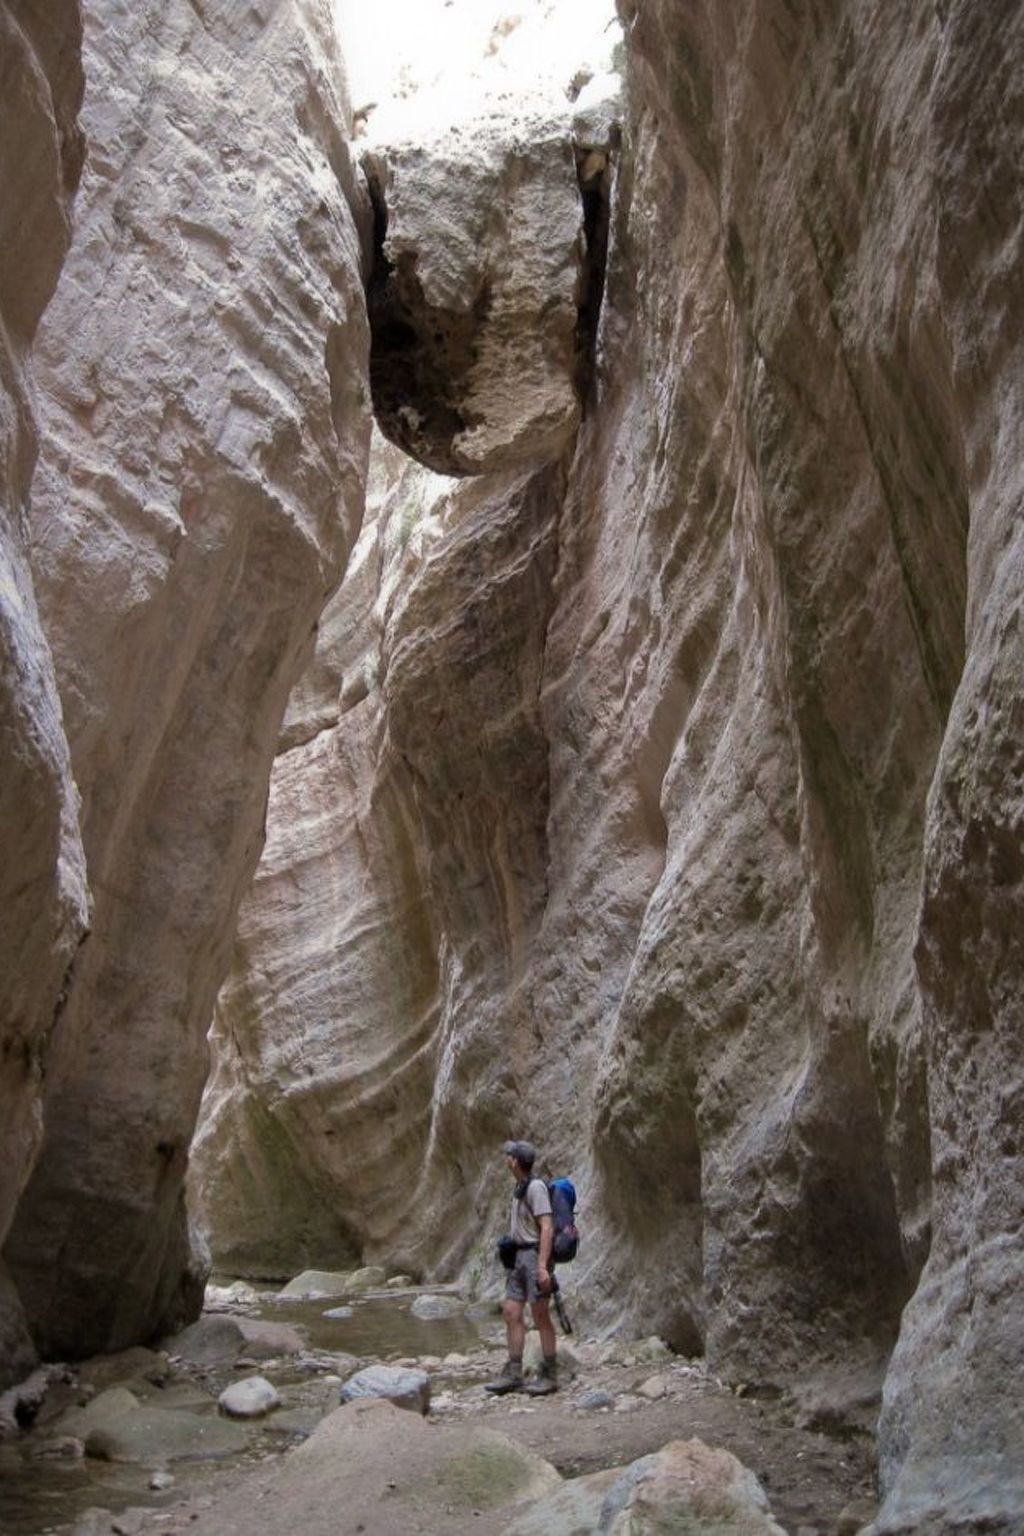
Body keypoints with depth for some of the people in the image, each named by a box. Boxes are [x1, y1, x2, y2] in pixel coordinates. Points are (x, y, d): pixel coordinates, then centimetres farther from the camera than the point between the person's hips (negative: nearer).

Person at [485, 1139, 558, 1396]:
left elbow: (547, 1228, -19)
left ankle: (549, 1376, 5)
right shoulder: (520, 1187, 14)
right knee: (511, 1312, 5)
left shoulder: (535, 1187, -13)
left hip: (535, 1256, -9)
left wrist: (542, 1266, -24)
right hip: (519, 1256, 9)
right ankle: (513, 1375, 10)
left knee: (540, 1316, -3)